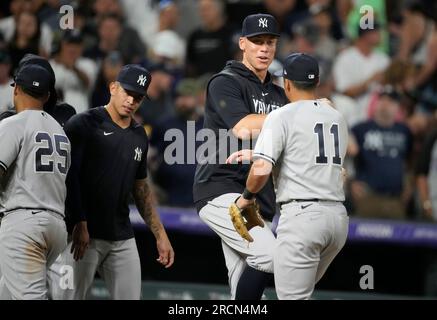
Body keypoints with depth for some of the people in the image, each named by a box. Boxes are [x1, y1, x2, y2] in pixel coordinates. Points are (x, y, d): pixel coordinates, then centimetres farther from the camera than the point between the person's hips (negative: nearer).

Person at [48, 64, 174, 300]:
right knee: (70, 296, -8)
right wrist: (79, 224, -19)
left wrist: (160, 235, 19)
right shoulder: (83, 124, -5)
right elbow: (69, 176, -11)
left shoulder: (139, 136, 17)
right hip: (82, 235, -7)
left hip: (122, 238, 7)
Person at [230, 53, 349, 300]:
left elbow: (262, 169, -15)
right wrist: (256, 154, 31)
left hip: (302, 215, -7)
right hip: (338, 216, 7)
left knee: (293, 296, -6)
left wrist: (247, 196, 5)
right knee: (301, 290, 21)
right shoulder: (337, 117, 17)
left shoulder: (282, 117, -4)